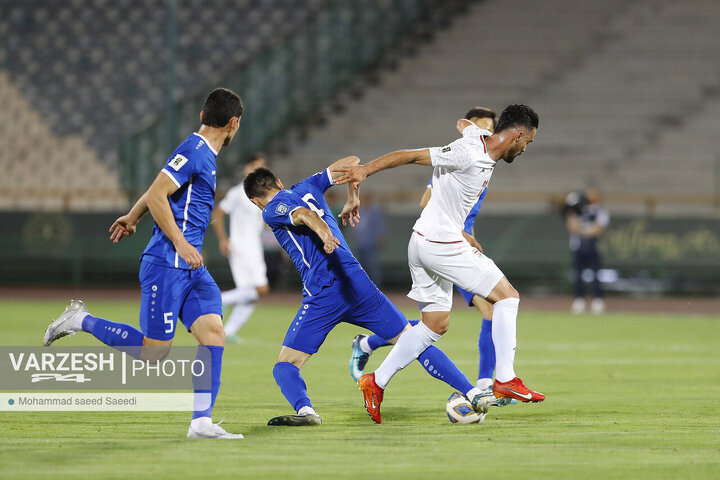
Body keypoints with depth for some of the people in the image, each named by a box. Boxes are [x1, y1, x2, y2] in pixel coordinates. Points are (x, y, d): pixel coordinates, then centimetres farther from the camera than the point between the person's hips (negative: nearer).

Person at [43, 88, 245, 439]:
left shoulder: (204, 155, 16)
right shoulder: (193, 152, -14)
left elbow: (158, 191, 28)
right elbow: (157, 195, -20)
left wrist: (132, 217, 39)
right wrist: (180, 243, -21)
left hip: (192, 268, 9)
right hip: (166, 265, -9)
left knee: (213, 332, -6)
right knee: (154, 352, -7)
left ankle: (201, 423, -9)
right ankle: (82, 321, 10)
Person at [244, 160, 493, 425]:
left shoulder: (272, 211, 7)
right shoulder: (307, 187, 23)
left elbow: (303, 214, -15)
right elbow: (351, 162, 25)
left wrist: (324, 234, -34)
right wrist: (353, 199, 38)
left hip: (322, 294, -5)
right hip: (357, 282, 5)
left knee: (284, 367, 1)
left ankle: (304, 410, -29)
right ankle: (473, 393, 0)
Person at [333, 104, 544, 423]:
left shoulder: (478, 136, 7)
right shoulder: (469, 155, -19)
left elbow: (463, 124, 31)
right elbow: (411, 156, -20)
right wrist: (365, 170, -20)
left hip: (423, 242, 10)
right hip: (441, 244, -10)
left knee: (436, 324, 14)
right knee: (506, 296, -4)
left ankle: (377, 382, 13)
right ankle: (505, 380, -3)